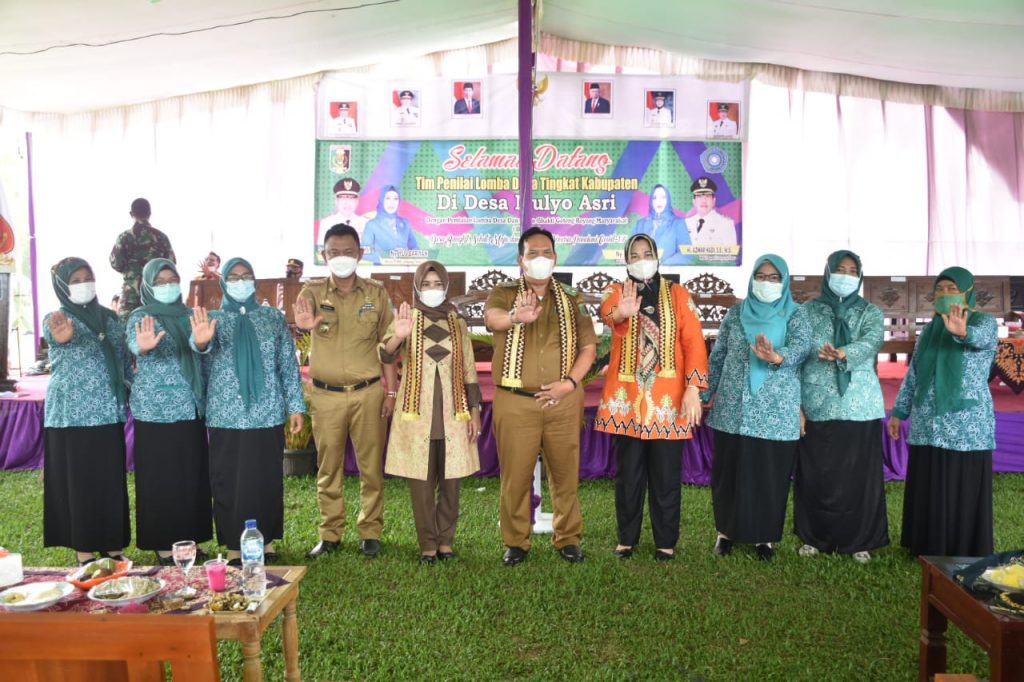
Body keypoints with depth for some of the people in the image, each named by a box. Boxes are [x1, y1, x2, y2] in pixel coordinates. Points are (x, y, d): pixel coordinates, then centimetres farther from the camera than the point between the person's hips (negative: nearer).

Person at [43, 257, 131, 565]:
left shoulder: (109, 317, 10)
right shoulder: (57, 319, -4)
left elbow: (123, 360, 15)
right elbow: (52, 336, -29)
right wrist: (61, 336, -54)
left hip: (107, 412, 4)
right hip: (71, 413, -4)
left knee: (112, 482, 7)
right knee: (78, 483, 0)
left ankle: (113, 547, 17)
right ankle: (85, 553, 10)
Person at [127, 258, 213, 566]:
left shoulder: (189, 315, 10)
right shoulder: (140, 318, -4)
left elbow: (201, 358, 8)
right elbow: (134, 345, -25)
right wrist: (144, 346, -49)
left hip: (191, 409, 5)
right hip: (155, 411, -5)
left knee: (192, 477, 8)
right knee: (160, 480, 0)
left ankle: (189, 540, 20)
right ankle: (163, 546, 10)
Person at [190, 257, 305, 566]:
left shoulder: (274, 317, 7)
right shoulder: (212, 319, 4)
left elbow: (288, 364, 6)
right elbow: (204, 347, -18)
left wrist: (295, 405, 1)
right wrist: (201, 341, -42)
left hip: (267, 414, 1)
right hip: (226, 416, -1)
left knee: (268, 480, 6)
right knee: (228, 483, 3)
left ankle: (267, 542, 20)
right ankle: (234, 548, 14)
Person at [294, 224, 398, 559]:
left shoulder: (376, 292, 1)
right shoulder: (313, 290, 0)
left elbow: (386, 344, 3)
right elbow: (301, 313, -22)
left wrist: (391, 390, -1)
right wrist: (304, 323, -47)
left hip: (368, 392, 0)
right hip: (325, 394, 0)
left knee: (371, 466, 7)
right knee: (328, 468, 10)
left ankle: (370, 531, 20)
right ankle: (330, 533, 23)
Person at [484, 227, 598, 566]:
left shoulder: (571, 299, 10)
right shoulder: (504, 294, 2)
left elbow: (588, 347, 7)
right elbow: (491, 317, -21)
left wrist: (570, 382, -10)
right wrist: (515, 317, -45)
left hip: (563, 400, 2)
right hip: (515, 401, -2)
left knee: (565, 474, 8)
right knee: (515, 476, 4)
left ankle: (568, 538, 24)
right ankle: (515, 542, 19)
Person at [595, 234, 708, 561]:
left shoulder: (678, 295, 5)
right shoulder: (617, 291, 4)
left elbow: (693, 341, -2)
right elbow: (606, 311, -20)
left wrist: (693, 388, -11)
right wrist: (620, 313, -45)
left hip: (668, 398, 0)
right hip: (627, 398, 0)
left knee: (666, 474, 6)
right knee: (628, 473, 7)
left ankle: (666, 541, 19)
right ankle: (626, 538, 21)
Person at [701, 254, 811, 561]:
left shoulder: (795, 314, 2)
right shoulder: (736, 313, 8)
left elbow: (801, 347, -17)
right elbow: (717, 355, 11)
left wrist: (776, 357, -38)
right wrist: (706, 392, 9)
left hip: (776, 410, -2)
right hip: (733, 407, 2)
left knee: (770, 474, 3)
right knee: (729, 471, 7)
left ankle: (764, 536, 18)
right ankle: (727, 530, 23)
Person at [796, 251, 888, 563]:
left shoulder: (870, 312, 7)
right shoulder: (808, 311, 6)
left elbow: (872, 342, -15)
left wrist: (843, 354, -37)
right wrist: (796, 402, -7)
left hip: (859, 406, 0)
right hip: (817, 406, 0)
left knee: (859, 475, 3)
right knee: (815, 475, 4)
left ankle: (859, 540, 17)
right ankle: (814, 537, 19)